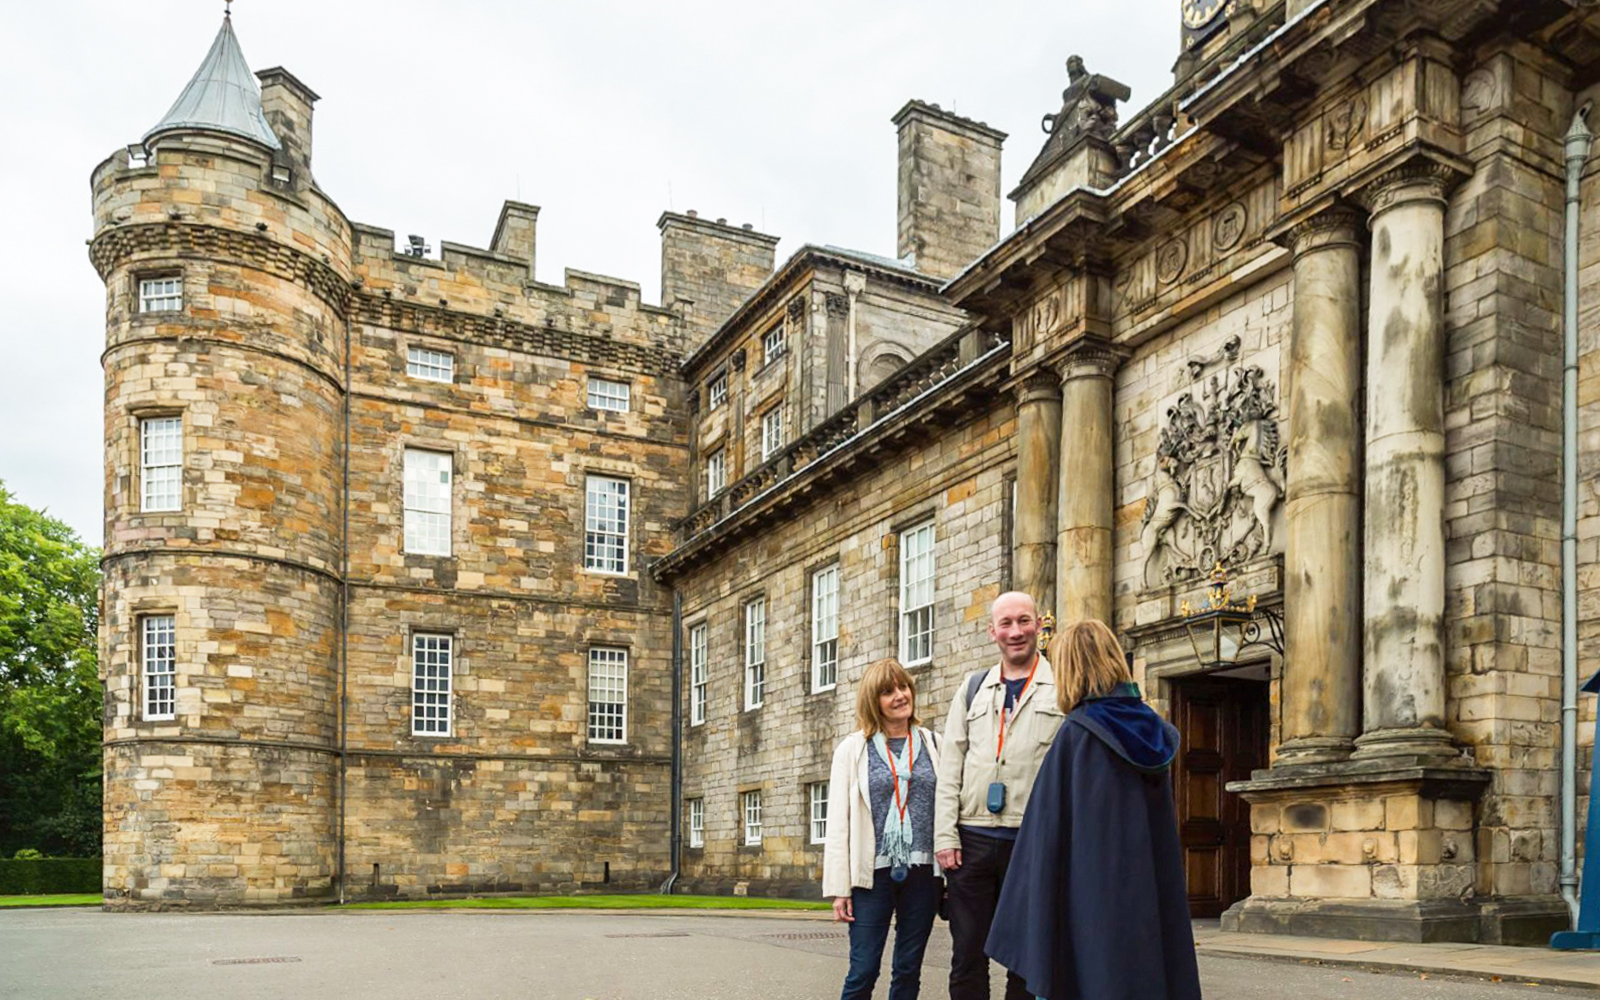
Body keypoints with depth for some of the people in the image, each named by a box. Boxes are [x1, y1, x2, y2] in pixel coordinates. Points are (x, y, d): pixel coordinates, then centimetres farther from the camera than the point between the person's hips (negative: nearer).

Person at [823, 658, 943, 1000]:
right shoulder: (852, 749, 3)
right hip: (874, 873, -2)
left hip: (923, 873, 2)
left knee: (908, 971, 8)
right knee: (863, 972, -5)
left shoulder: (932, 745, 8)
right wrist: (839, 888, -4)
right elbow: (838, 822, 1)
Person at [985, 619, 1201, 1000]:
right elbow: (1167, 828, 10)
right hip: (1153, 896, 5)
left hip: (1093, 897, -5)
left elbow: (1051, 832, -11)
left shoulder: (1076, 734, -12)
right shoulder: (1154, 732, 5)